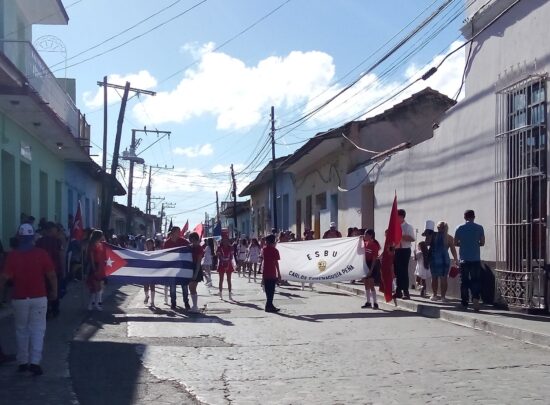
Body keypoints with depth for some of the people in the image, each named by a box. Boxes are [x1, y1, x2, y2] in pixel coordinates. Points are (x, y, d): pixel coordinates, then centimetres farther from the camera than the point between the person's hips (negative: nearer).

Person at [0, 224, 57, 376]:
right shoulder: (42, 254, -5)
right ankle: (35, 362, -5)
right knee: (37, 329, 5)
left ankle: (22, 362, 18)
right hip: (39, 297, -1)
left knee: (21, 330, 14)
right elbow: (52, 275, -4)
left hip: (19, 299, 1)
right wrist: (54, 291, 10)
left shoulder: (13, 255, -5)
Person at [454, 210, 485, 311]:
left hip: (464, 259, 0)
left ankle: (465, 303, 10)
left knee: (464, 281, 7)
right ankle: (475, 298, -18)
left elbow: (455, 243, 4)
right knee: (475, 280, 4)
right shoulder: (479, 228, -1)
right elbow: (482, 243, 3)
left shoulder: (460, 228, 0)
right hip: (476, 259, 0)